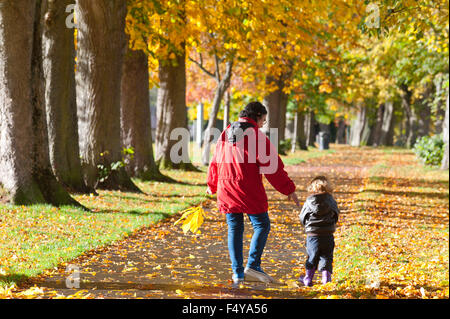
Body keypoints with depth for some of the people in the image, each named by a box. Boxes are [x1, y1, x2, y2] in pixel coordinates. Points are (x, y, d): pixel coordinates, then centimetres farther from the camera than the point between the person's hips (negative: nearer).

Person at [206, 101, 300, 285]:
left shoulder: (225, 135, 11)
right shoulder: (257, 137, -9)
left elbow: (215, 162, 22)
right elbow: (272, 166, -10)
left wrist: (212, 185, 37)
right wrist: (288, 189, -4)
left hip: (226, 190, 6)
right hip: (249, 191, -6)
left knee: (234, 229, 10)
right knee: (261, 225, 5)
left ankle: (237, 272, 8)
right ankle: (252, 266, -6)